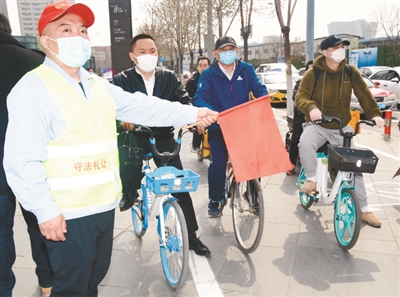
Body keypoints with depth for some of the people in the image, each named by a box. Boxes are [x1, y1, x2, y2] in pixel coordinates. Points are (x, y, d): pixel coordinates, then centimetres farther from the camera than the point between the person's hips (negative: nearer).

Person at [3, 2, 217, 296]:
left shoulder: (98, 85, 11)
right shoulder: (33, 88, -14)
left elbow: (143, 107, 7)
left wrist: (192, 113, 1)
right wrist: (45, 210, -20)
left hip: (104, 205, 7)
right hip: (68, 214, -7)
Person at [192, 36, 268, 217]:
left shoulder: (246, 70, 4)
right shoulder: (208, 74, -3)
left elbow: (260, 89, -1)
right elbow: (199, 99, -14)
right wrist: (211, 112, -34)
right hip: (218, 127, -2)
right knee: (218, 164, -9)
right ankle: (215, 200, 13)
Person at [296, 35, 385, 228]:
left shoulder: (350, 72, -2)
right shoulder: (313, 73, -11)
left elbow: (364, 94, -2)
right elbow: (301, 96, -19)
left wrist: (374, 114, -17)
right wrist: (311, 108, -41)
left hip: (342, 127, 3)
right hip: (317, 125, -3)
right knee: (305, 143, -37)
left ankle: (365, 210, 17)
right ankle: (311, 180, -12)